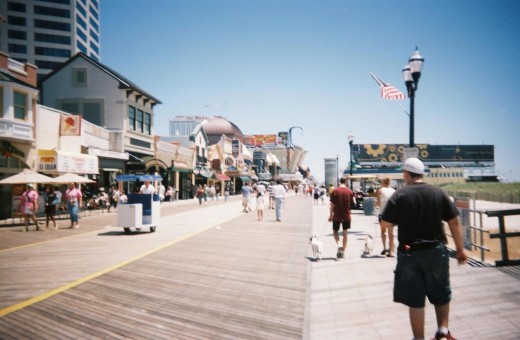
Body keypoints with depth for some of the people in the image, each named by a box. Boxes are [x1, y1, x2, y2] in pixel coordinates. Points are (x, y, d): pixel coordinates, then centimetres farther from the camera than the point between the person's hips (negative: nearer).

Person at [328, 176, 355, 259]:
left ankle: (338, 245, -10)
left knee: (335, 231, 15)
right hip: (346, 216, 2)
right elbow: (351, 203, 3)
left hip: (337, 216, -1)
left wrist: (330, 215, 0)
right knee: (345, 233, 10)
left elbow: (332, 205, -7)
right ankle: (343, 251, 13)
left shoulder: (335, 191, -8)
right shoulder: (349, 191, -2)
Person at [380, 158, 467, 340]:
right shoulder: (438, 193, -1)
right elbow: (454, 223, -1)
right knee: (441, 294, 23)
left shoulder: (399, 195, -8)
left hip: (410, 253, -2)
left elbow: (385, 224, -9)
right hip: (436, 251, 2)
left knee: (414, 299, 8)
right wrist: (460, 249, 8)